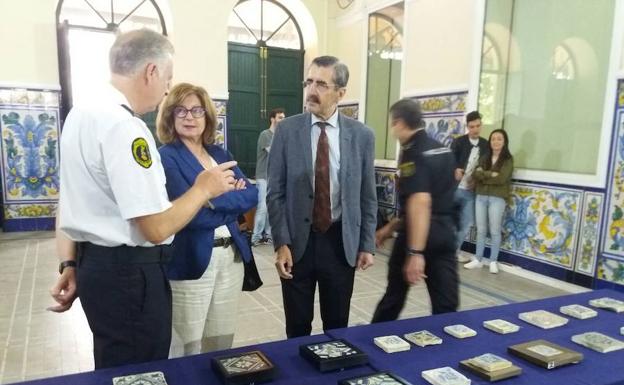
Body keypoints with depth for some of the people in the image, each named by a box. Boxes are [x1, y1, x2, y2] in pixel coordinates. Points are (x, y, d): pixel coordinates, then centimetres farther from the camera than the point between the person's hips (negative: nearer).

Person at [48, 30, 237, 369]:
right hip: (128, 273, -10)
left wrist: (70, 264, 17)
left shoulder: (79, 114, 8)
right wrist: (204, 188, -9)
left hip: (95, 263, 10)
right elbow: (157, 228, -24)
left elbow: (72, 198, 12)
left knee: (116, 370, 26)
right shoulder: (123, 126, -23)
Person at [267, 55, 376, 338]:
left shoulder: (362, 135, -1)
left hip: (341, 242, 1)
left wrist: (367, 244, 3)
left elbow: (367, 196, 4)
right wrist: (281, 243, -9)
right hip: (298, 240, 0)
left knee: (337, 325, 15)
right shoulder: (286, 130, -3)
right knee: (297, 327, 14)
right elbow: (275, 192, -3)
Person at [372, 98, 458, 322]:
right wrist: (392, 226, 20)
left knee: (395, 292, 16)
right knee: (446, 302, 7)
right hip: (445, 232, 6)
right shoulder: (443, 150, 12)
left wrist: (415, 252, -31)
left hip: (418, 234, -6)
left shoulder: (413, 153, -16)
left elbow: (420, 202, -28)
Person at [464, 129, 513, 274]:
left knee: (494, 231, 2)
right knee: (481, 230, 9)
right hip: (481, 196, 4)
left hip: (497, 198, -4)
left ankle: (493, 261, 13)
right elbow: (476, 174, -1)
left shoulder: (508, 159, -2)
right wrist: (490, 175, -15)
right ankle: (478, 259, 16)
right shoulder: (484, 158, 12)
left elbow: (502, 178, -15)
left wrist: (484, 176, -7)